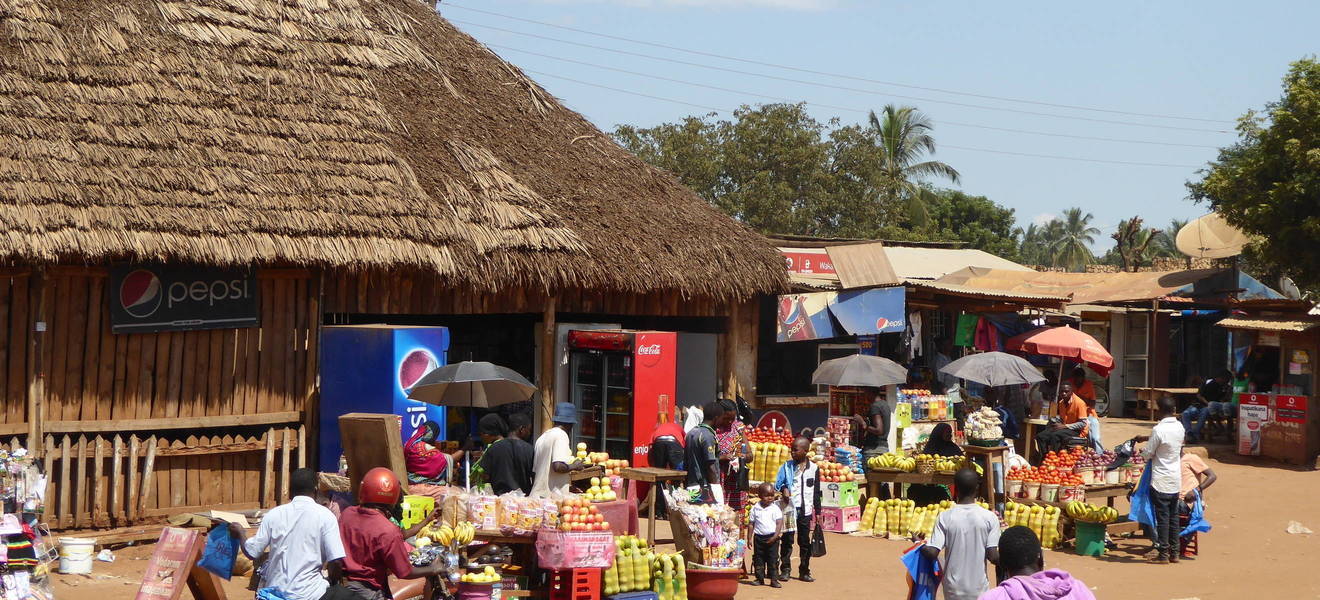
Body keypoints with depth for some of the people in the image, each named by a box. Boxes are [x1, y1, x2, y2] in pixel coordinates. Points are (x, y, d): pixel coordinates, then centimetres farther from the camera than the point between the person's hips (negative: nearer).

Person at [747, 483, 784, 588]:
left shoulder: (775, 509, -1)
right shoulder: (755, 509, 3)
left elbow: (779, 523, -3)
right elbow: (752, 524, 6)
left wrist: (775, 536, -14)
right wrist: (750, 538, 2)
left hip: (772, 538, -2)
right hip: (759, 537, 2)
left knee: (773, 559, -1)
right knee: (758, 559, 6)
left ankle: (774, 580, 3)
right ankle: (759, 579, 16)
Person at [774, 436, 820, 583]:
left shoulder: (813, 468, 4)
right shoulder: (787, 466, 4)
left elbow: (816, 492, 9)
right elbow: (778, 483, 3)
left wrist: (818, 512, 8)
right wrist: (783, 489, -19)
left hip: (805, 510, 1)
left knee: (805, 542, 5)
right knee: (787, 540, 0)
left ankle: (804, 571, 11)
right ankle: (785, 570, 7)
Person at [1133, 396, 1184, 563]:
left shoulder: (1158, 430, -18)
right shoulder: (1179, 427, 2)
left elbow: (1147, 454, -12)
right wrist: (1145, 438, 28)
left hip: (1160, 480, -6)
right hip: (1176, 480, 6)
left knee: (1162, 517, -2)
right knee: (1173, 516, 12)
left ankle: (1163, 554, 1)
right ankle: (1174, 553, 17)